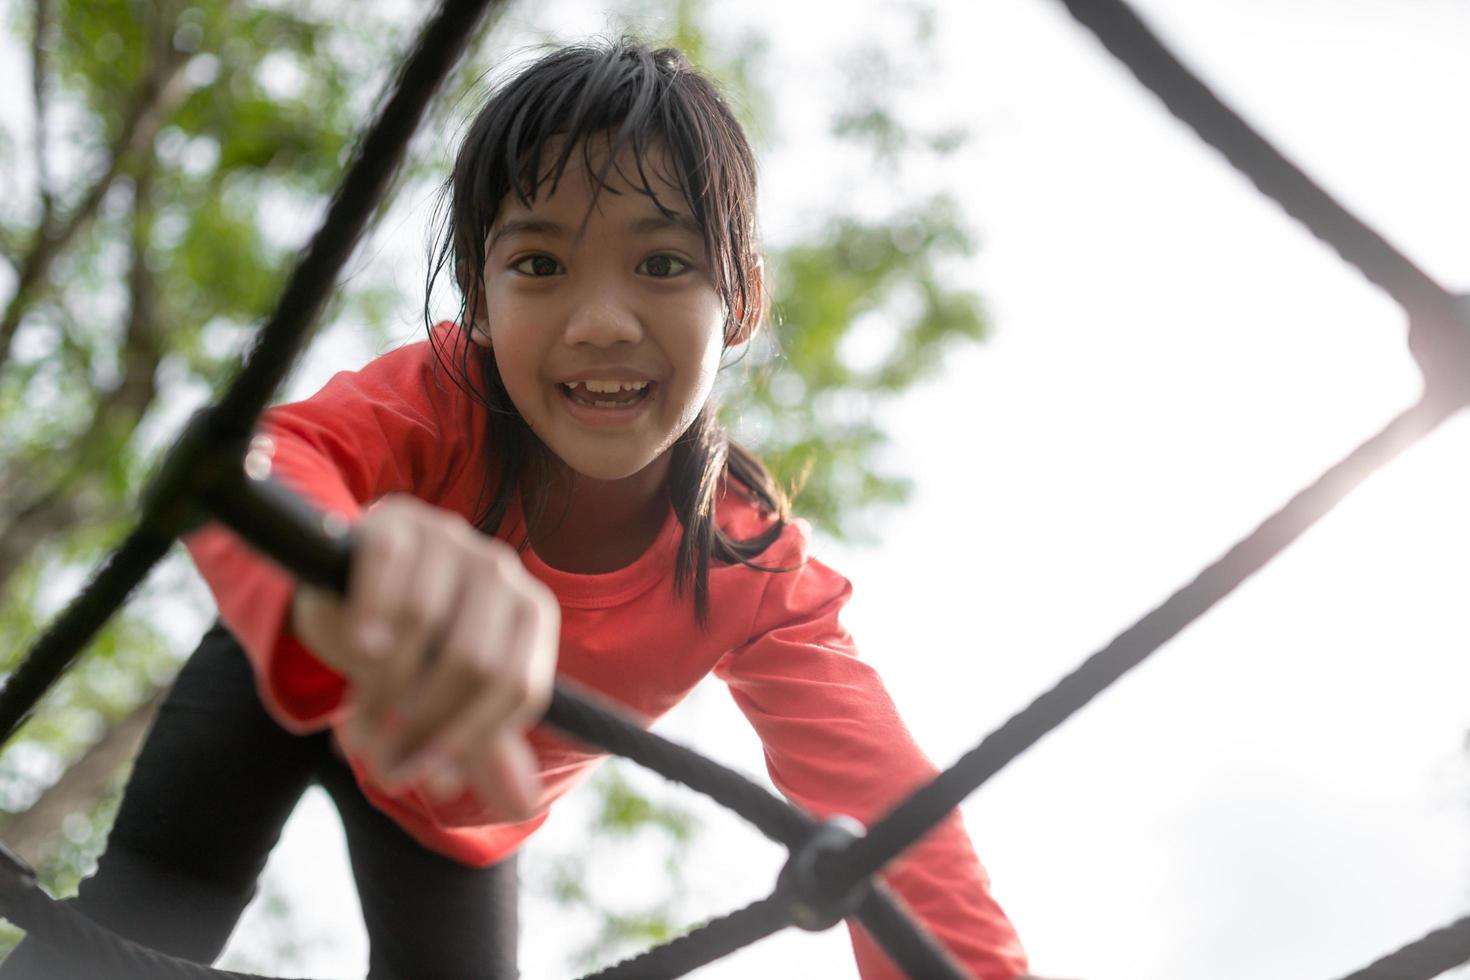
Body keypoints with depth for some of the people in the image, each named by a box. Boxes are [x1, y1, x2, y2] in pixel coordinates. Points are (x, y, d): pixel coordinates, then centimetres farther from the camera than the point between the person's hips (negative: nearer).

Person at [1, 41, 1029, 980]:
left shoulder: (755, 572, -31)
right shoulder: (437, 401, -37)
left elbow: (881, 797, -42)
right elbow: (265, 459, -59)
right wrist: (346, 573, -85)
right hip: (292, 688, -2)